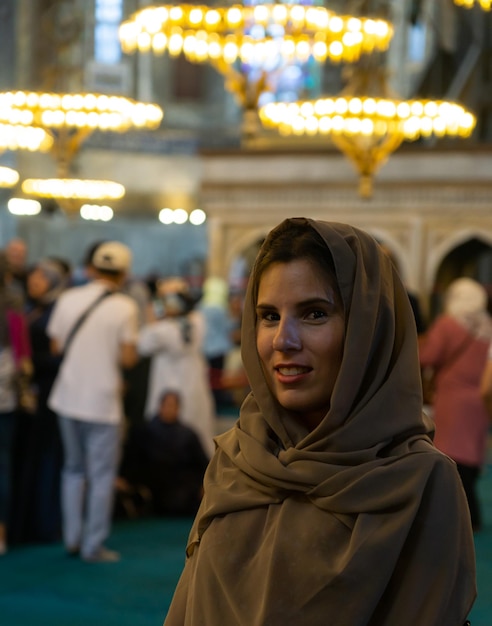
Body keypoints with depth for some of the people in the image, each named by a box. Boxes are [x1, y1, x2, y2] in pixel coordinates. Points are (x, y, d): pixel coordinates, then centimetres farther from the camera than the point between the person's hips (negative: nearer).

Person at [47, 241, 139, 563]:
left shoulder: (68, 299, 1)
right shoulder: (124, 307, -10)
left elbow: (56, 346, 6)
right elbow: (128, 358, -12)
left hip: (68, 396, 5)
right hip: (102, 400, -4)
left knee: (74, 468, 18)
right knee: (102, 475, 4)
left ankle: (72, 538, 21)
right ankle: (93, 545, 6)